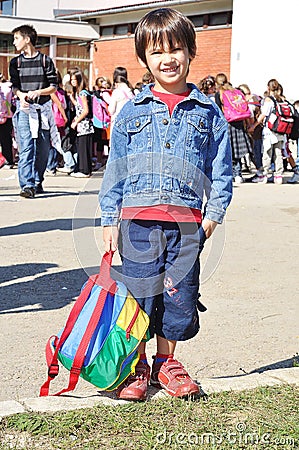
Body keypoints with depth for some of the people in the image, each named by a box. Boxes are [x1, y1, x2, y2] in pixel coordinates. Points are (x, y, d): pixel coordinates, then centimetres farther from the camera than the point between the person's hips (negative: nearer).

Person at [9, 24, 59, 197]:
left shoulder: (46, 60, 4)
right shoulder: (15, 62, 11)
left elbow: (53, 87, 3)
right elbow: (15, 86, 6)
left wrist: (37, 92, -13)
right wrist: (21, 95, -16)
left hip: (43, 107, 0)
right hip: (24, 107, 0)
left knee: (43, 149, 3)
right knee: (26, 147, -12)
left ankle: (37, 182, 19)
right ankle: (27, 185, -19)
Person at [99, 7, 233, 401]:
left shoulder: (207, 112, 7)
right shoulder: (131, 112, 7)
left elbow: (220, 169, 8)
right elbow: (115, 170, 9)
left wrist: (213, 214, -1)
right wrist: (109, 219, 5)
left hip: (187, 220, 0)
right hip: (138, 217, 0)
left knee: (179, 295, 6)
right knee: (139, 293, 3)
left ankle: (165, 363, 25)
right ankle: (136, 366, 20)